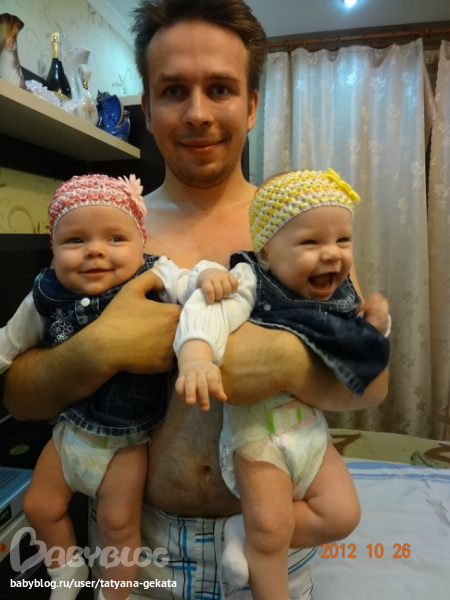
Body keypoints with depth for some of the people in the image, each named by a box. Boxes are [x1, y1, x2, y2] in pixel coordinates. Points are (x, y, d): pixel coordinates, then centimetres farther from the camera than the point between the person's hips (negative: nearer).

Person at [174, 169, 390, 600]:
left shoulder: (340, 296, 1)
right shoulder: (250, 282, -19)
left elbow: (355, 350, 15)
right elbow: (207, 313, -37)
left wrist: (375, 328, -6)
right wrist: (196, 358, -57)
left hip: (311, 424, 7)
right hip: (258, 424, -6)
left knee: (342, 515, 5)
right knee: (270, 525, -3)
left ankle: (252, 543, 16)